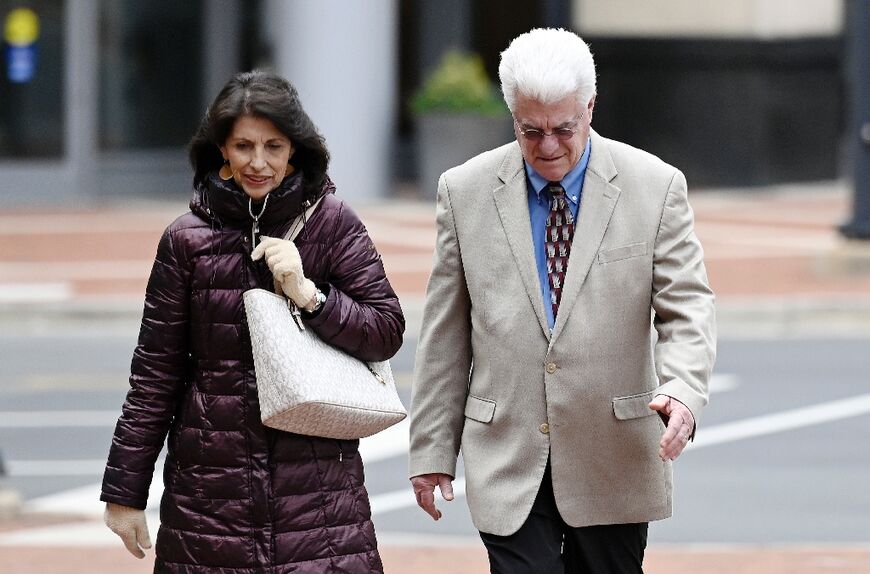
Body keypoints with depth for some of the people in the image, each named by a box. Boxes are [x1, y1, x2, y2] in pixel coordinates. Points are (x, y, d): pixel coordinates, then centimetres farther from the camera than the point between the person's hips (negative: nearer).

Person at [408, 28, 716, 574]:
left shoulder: (656, 186, -2)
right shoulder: (465, 191, 2)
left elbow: (687, 308, -4)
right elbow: (446, 333, 7)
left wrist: (682, 390, -24)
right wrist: (432, 449, 6)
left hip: (615, 466, 0)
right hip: (508, 462, 0)